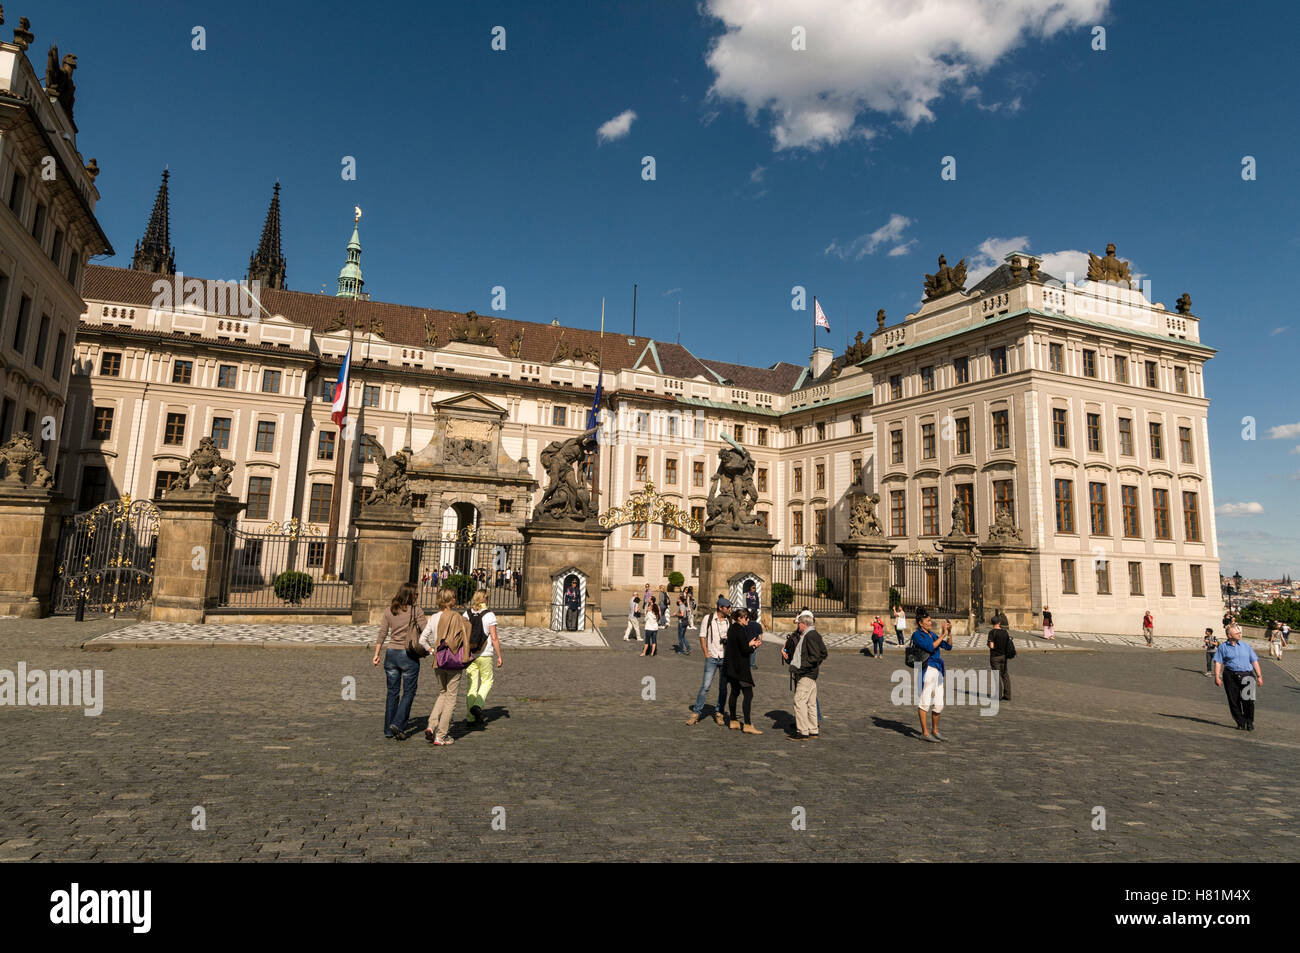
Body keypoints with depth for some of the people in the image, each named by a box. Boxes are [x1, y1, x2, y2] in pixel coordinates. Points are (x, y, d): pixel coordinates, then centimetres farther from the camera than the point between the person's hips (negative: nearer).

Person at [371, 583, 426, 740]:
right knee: (409, 692, 7)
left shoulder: (389, 610, 3)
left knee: (392, 692, 13)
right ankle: (398, 725, -3)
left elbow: (382, 634, 4)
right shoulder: (416, 611, -9)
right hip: (409, 655, -5)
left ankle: (388, 729, 18)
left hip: (391, 654, 5)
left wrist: (377, 654, 8)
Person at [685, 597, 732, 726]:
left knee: (723, 687, 7)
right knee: (705, 686, -8)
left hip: (725, 658, 3)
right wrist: (707, 654, -5)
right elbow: (702, 637, 0)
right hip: (712, 657, -3)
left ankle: (719, 713, 20)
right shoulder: (708, 619, -2)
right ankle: (696, 712, 2)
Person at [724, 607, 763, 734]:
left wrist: (750, 643, 9)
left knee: (734, 692, 17)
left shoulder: (732, 628, 11)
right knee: (748, 695, -7)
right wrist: (754, 646, -3)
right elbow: (744, 649, -20)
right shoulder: (740, 630, -18)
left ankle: (733, 721, 25)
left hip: (732, 666, 10)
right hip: (741, 667, -10)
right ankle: (747, 725, -9)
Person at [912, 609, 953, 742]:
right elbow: (930, 648, -18)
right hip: (926, 670, -8)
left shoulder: (932, 634, 18)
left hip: (938, 671, 8)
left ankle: (935, 731, 23)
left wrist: (950, 632, 4)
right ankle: (925, 732, 4)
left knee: (938, 704, 11)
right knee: (924, 702, -2)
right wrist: (943, 634, -14)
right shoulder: (917, 635, -6)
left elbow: (948, 646, 18)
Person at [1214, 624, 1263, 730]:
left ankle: (1249, 722, 8)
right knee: (1234, 701, 1)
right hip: (1230, 676, -1)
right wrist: (1217, 677, -7)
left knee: (1248, 700, -10)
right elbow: (1218, 662, 2)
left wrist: (1259, 676, 9)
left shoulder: (1246, 646, 14)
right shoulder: (1222, 647, 7)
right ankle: (1240, 723, 14)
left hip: (1246, 675, 1)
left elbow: (1254, 661, 16)